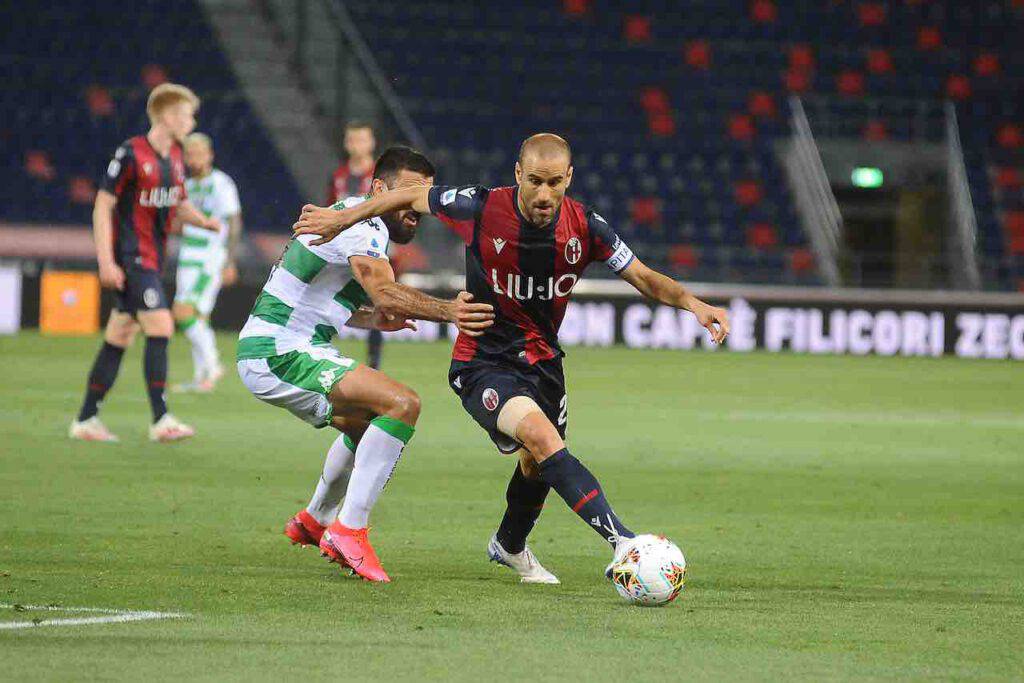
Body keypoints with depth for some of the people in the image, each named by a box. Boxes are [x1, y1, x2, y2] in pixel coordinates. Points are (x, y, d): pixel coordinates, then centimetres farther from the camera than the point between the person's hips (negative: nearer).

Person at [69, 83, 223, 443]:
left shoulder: (174, 157, 12)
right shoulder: (131, 154, -13)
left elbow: (180, 204, 24)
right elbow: (103, 205, -13)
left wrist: (203, 221, 1)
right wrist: (106, 261, -18)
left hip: (151, 259, 9)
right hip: (129, 258, -9)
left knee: (118, 338, 10)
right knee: (161, 326, -16)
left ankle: (85, 420, 16)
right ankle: (161, 421, -16)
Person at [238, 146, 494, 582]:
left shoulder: (358, 221, 19)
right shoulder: (363, 225, -15)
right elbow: (386, 292, -33)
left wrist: (370, 319, 16)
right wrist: (448, 311, -46)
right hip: (279, 354, -11)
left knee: (367, 423, 31)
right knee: (401, 404, -23)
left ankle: (315, 520, 46)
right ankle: (349, 531, -21)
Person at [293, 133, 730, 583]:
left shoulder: (585, 227, -11)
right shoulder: (480, 209, -19)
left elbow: (644, 279, -3)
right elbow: (414, 197, -2)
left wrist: (694, 303, -20)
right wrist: (341, 218, 5)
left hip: (543, 361, 5)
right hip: (483, 363, -5)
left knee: (538, 466, 21)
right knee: (542, 437, -30)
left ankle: (510, 546, 53)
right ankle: (622, 542, -40)